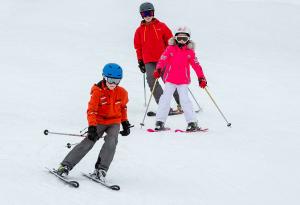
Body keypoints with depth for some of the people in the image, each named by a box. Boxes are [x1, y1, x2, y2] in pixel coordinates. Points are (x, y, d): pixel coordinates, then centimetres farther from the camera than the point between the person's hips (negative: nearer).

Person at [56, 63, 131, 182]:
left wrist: (125, 123, 15)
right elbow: (91, 110, -21)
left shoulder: (122, 93, -4)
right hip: (99, 121, -2)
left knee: (111, 142, -24)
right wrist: (92, 127, -30)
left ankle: (101, 170, -22)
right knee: (88, 143, -14)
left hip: (114, 122, 3)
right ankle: (65, 166, -10)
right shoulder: (97, 92, -17)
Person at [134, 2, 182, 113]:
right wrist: (140, 61, 13)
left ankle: (181, 104, 13)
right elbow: (138, 47, 15)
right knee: (152, 81, -15)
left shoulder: (161, 26, 3)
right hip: (149, 62, 2)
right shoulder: (140, 30, 8)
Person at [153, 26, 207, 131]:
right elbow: (162, 60, -7)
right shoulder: (170, 49, 2)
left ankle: (192, 122, -3)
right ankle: (160, 121, 4)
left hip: (183, 80, -1)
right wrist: (158, 70, -24)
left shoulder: (190, 52, 4)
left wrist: (201, 78, -2)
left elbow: (196, 65, 4)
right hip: (170, 79, 1)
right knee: (165, 99, -2)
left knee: (185, 100, -8)